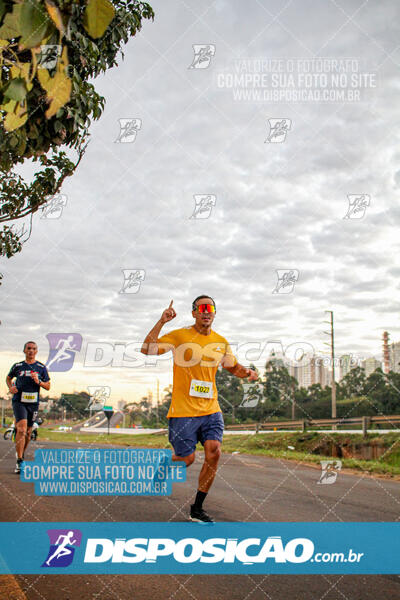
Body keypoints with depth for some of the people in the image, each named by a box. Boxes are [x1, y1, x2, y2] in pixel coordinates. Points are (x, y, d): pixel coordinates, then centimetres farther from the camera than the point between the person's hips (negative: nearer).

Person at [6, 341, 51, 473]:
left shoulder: (41, 367, 5)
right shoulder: (17, 366, 4)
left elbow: (48, 386, 8)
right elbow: (8, 378, 21)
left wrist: (38, 382, -12)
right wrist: (10, 387, 1)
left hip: (33, 403, 2)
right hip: (19, 401, -2)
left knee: (28, 433, 11)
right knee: (22, 430, -19)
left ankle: (21, 456, 34)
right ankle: (19, 462, -17)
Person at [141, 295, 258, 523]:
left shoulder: (221, 342, 9)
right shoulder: (179, 336, -5)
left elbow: (233, 366, 23)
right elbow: (147, 349, -14)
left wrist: (247, 372, 2)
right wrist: (161, 322, -22)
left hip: (211, 410, 4)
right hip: (183, 410, -4)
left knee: (214, 452, -10)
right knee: (187, 459, -1)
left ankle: (197, 508, 7)